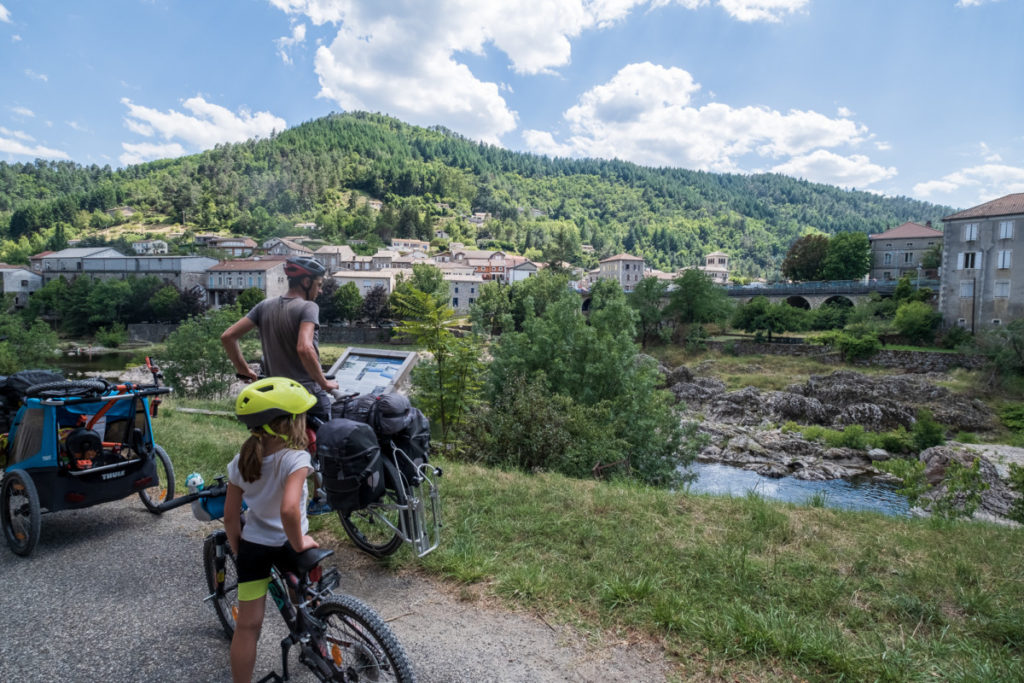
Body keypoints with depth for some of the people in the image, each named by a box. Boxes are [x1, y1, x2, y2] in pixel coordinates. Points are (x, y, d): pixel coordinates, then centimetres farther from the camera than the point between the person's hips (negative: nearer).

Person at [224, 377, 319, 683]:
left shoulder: (241, 461, -7)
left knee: (247, 625, 12)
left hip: (253, 546, 4)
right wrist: (300, 543, -23)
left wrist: (239, 551, 12)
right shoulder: (296, 459, -25)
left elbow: (230, 516, -1)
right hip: (286, 546, -4)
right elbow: (288, 509, -39)